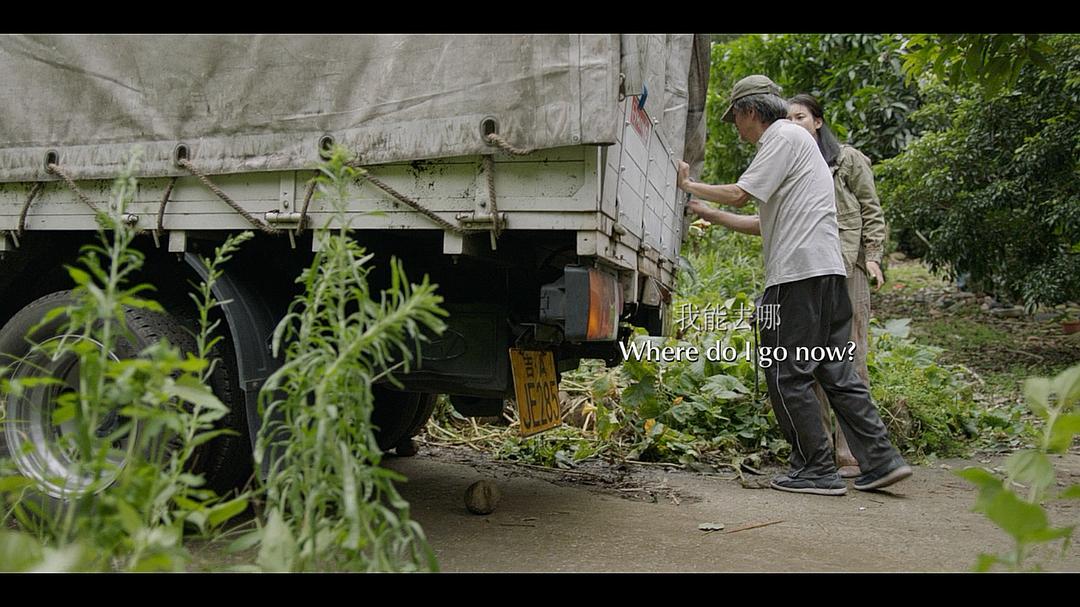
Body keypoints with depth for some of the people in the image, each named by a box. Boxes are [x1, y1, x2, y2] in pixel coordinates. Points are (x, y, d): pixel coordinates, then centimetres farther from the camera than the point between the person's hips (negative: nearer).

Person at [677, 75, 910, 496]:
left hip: (800, 272, -10)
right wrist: (712, 215, 27)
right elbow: (766, 223, 27)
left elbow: (739, 194, -12)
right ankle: (881, 460, 6)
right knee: (836, 372, 8)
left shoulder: (784, 136, -3)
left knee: (787, 374, -5)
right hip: (827, 271, 10)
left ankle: (817, 470, -1)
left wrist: (689, 186, 1)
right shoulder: (793, 140, 28)